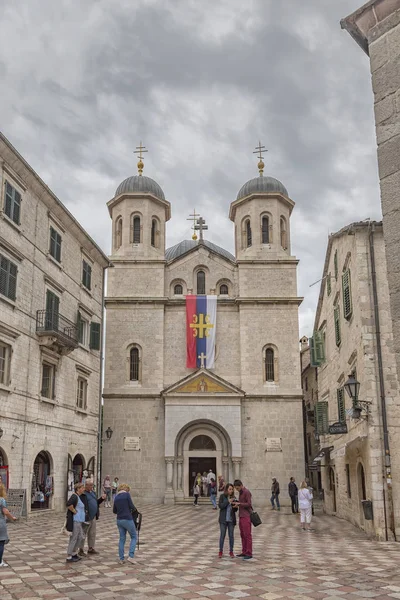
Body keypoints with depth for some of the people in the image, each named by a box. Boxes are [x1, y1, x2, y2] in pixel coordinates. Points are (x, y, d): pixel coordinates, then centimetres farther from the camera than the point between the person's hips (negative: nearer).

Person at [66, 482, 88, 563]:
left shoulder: (79, 497, 14)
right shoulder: (74, 496, -17)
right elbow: (68, 505, -34)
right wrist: (74, 511, -22)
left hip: (80, 521, 10)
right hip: (75, 521, -10)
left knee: (81, 537, 15)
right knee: (74, 538, -1)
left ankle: (74, 553, 27)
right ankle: (69, 557, 8)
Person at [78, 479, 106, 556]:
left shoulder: (92, 492, 15)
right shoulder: (82, 494, -14)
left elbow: (96, 502, 22)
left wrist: (102, 498, 6)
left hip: (93, 517, 9)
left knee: (92, 534, 15)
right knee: (83, 534, 1)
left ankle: (91, 548, 25)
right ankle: (81, 550, 10)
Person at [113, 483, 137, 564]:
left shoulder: (116, 497, 10)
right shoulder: (126, 494, -7)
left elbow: (114, 511, 14)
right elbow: (131, 506, -10)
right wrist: (134, 509, 12)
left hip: (119, 520, 5)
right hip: (127, 519, -5)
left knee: (122, 539, 14)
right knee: (134, 537, 8)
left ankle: (121, 559, 13)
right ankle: (130, 556, -3)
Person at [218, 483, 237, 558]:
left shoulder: (233, 497, 5)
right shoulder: (222, 496, -2)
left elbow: (236, 510, 7)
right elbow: (220, 505, -12)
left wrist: (234, 504, -15)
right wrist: (228, 501, -20)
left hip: (231, 519, 2)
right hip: (223, 519, -2)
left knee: (231, 535, 5)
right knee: (222, 535, 2)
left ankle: (231, 551, 15)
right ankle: (221, 551, 13)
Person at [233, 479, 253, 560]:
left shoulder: (247, 492, -15)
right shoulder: (241, 492, 14)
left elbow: (249, 504, -20)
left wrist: (238, 504, -18)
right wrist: (236, 504, 1)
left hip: (246, 516, -9)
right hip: (241, 516, 9)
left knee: (247, 535, -6)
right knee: (243, 535, 12)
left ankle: (249, 554, -3)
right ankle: (244, 552, 18)